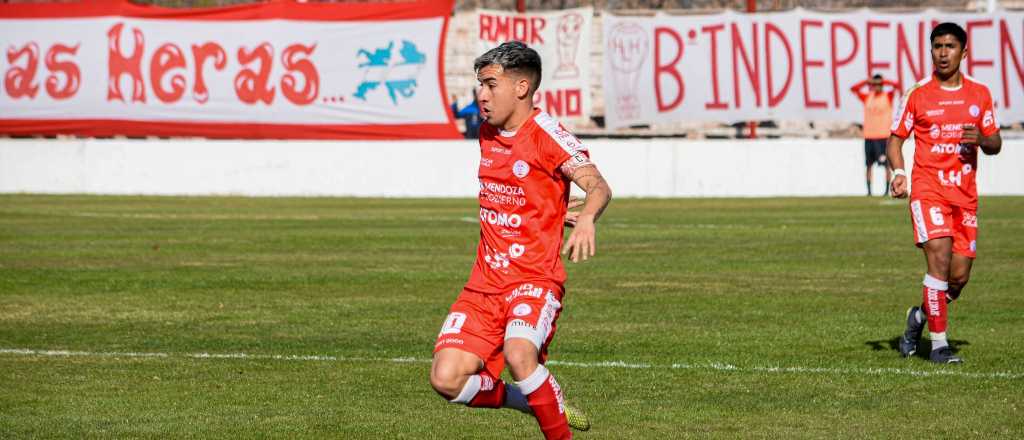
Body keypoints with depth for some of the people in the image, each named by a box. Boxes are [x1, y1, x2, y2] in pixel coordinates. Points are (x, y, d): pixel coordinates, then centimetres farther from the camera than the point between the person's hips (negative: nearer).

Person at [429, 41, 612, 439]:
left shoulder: (546, 134, -11)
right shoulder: (487, 132, 12)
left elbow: (598, 186, -27)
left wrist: (586, 218, -48)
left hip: (534, 280, -7)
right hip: (484, 283, 7)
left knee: (519, 353, -35)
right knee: (446, 379, -9)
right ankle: (539, 403, 14)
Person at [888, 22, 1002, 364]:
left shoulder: (979, 94, 9)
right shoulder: (917, 94, 0)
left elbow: (995, 144, 14)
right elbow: (896, 138, 6)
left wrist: (981, 140, -10)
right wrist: (899, 174, -12)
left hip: (965, 194, 4)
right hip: (928, 190, -4)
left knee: (959, 276, 3)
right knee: (940, 259, -18)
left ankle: (920, 317, 31)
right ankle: (939, 344, -11)